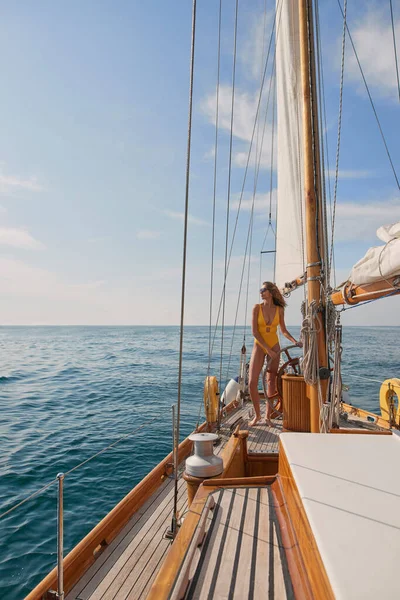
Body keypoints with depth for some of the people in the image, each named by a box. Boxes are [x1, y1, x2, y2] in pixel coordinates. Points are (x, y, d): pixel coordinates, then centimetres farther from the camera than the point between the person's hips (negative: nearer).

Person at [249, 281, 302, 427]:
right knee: (252, 382, -7)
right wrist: (267, 349, -14)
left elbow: (283, 330, 11)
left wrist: (295, 341, -5)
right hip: (259, 346, -1)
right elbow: (254, 332, -10)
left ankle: (268, 416, 19)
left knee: (271, 382, 4)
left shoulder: (279, 309, 0)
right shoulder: (257, 308, -6)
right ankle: (257, 415, 13)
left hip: (274, 346, 1)